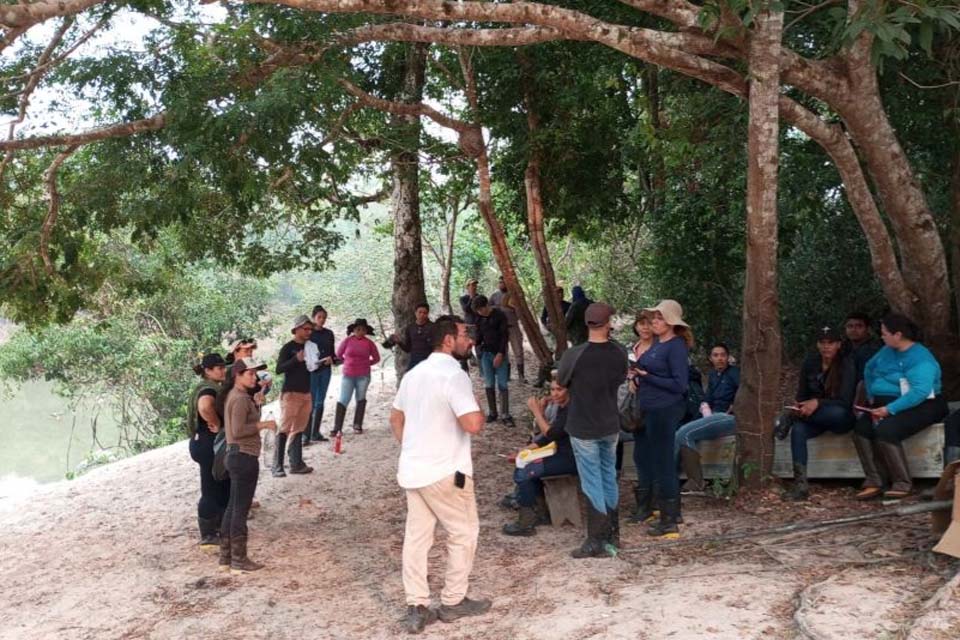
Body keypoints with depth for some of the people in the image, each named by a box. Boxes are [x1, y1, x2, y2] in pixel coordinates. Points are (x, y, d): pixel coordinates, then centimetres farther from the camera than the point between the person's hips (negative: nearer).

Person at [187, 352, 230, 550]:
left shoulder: (215, 387, 12)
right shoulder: (208, 389, -21)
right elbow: (204, 407, -44)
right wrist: (216, 425, -28)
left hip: (215, 444, 10)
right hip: (208, 444, -10)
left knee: (224, 487, 19)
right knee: (211, 491, -1)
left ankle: (219, 528, 33)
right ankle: (208, 537, 10)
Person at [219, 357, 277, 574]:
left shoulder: (234, 395, 13)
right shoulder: (241, 399, -17)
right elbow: (237, 431, -24)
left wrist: (255, 402, 14)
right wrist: (262, 424, -16)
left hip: (236, 455, 10)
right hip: (244, 456, -10)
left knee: (232, 507, 15)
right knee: (241, 509, -2)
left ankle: (226, 558, 23)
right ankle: (239, 560, 6)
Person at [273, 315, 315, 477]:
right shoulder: (288, 348, -8)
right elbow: (279, 369, -16)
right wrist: (297, 359, -25)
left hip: (306, 393, 7)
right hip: (290, 393, -7)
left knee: (298, 430, 10)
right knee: (284, 429, -7)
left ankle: (296, 464, 15)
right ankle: (277, 466, -6)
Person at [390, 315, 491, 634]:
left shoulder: (414, 373, 12)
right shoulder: (454, 375, -17)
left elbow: (395, 418, 20)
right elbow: (473, 424, -27)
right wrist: (477, 407, -6)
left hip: (412, 469, 8)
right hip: (444, 472, -8)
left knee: (416, 536, 10)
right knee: (464, 533, 9)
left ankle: (416, 608, 12)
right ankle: (453, 602, 17)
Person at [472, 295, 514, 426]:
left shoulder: (499, 315, -8)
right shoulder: (479, 318, 7)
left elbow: (505, 335, -9)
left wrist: (500, 354, -15)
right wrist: (477, 347, -4)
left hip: (499, 354, -4)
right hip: (486, 354, 4)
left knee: (502, 385, -6)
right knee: (489, 385, 3)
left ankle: (505, 415, -3)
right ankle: (492, 412, 11)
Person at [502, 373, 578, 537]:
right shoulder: (560, 406, 10)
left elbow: (551, 434, -22)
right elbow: (547, 434, 12)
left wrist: (536, 410, -17)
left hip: (572, 459, -10)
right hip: (562, 454, 10)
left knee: (523, 472, -15)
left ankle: (526, 523, -6)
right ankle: (541, 511, 14)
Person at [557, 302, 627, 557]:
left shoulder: (573, 355, -21)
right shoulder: (619, 353, -8)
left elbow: (561, 382, -4)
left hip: (584, 429, -4)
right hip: (611, 426, 4)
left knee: (592, 484, 3)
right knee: (609, 479, 18)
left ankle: (597, 541, 8)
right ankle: (613, 534, 29)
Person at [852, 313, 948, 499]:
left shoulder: (920, 358, -18)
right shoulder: (887, 350, 9)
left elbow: (920, 392, -30)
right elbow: (869, 369, 25)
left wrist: (890, 409, -30)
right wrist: (872, 397, 13)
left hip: (918, 407, -8)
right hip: (886, 405, 8)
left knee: (885, 430, -34)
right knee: (861, 427, -20)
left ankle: (903, 483, -20)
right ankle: (873, 482, -20)